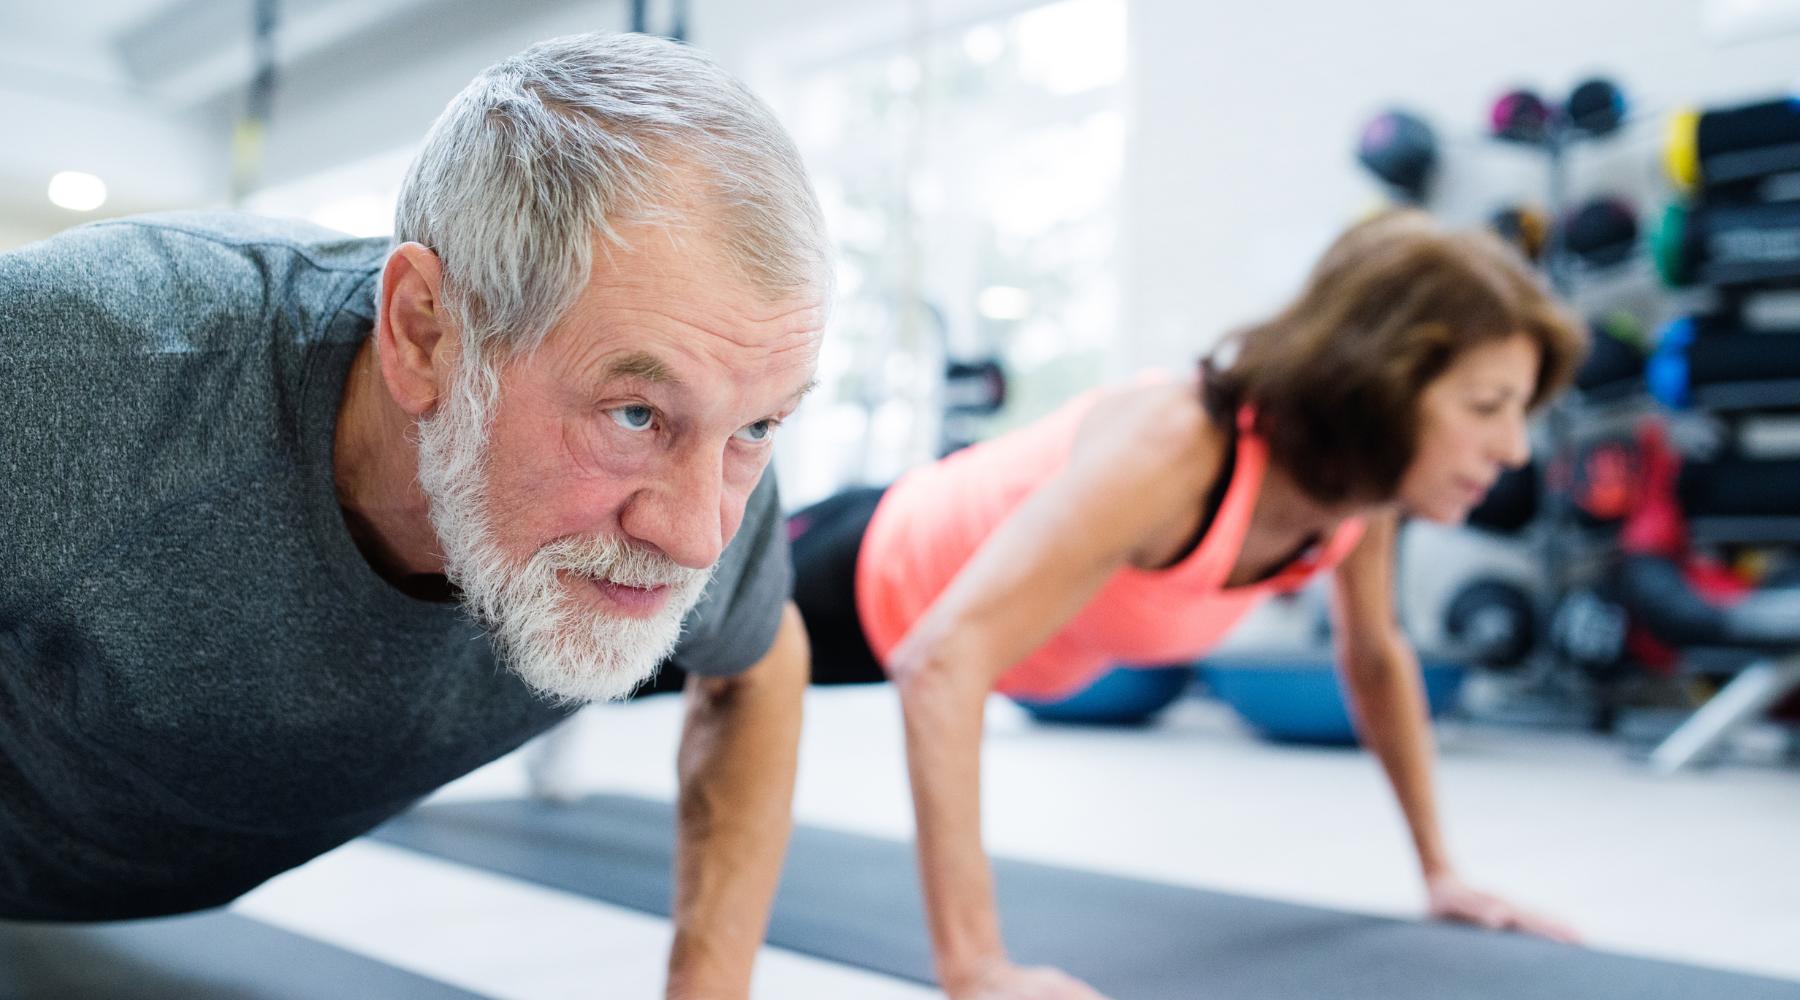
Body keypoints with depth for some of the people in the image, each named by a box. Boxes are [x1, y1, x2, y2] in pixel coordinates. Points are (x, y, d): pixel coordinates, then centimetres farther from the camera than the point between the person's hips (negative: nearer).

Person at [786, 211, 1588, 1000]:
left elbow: (1374, 657, 0)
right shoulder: (1173, 450, -44)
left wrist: (1439, 869, 2)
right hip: (869, 582, -7)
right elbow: (942, 664, -50)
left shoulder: (1367, 490, -19)